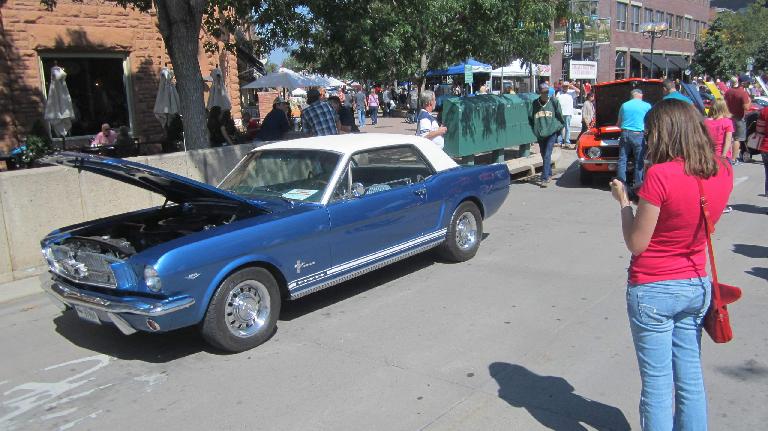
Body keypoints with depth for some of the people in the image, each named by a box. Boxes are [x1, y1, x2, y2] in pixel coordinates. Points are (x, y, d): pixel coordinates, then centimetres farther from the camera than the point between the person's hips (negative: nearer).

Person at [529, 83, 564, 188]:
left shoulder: (554, 102, -2)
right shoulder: (535, 103, 2)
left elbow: (560, 116, 5)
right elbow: (530, 118, 12)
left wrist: (559, 127, 7)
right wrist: (535, 129, 9)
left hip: (552, 133, -3)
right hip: (540, 134, 3)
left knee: (547, 156, -12)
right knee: (544, 156, 14)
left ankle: (545, 179, -14)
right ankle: (549, 174, 34)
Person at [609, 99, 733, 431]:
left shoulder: (661, 175, -21)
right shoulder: (722, 172, -2)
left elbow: (636, 244, -16)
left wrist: (623, 200, -3)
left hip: (654, 290, -6)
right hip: (697, 286, 6)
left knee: (657, 384, 6)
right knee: (691, 379, 18)